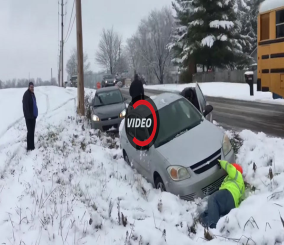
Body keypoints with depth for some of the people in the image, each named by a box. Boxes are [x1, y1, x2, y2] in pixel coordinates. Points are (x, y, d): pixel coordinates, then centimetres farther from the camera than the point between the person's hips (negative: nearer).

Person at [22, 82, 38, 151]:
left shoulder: (32, 94, 11)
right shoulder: (26, 95, -17)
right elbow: (25, 106, -21)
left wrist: (35, 114, 15)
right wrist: (28, 115, -23)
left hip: (33, 116, 9)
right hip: (29, 117, -9)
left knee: (32, 131, 14)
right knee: (30, 131, -6)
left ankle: (32, 146, 23)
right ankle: (29, 147, 1)